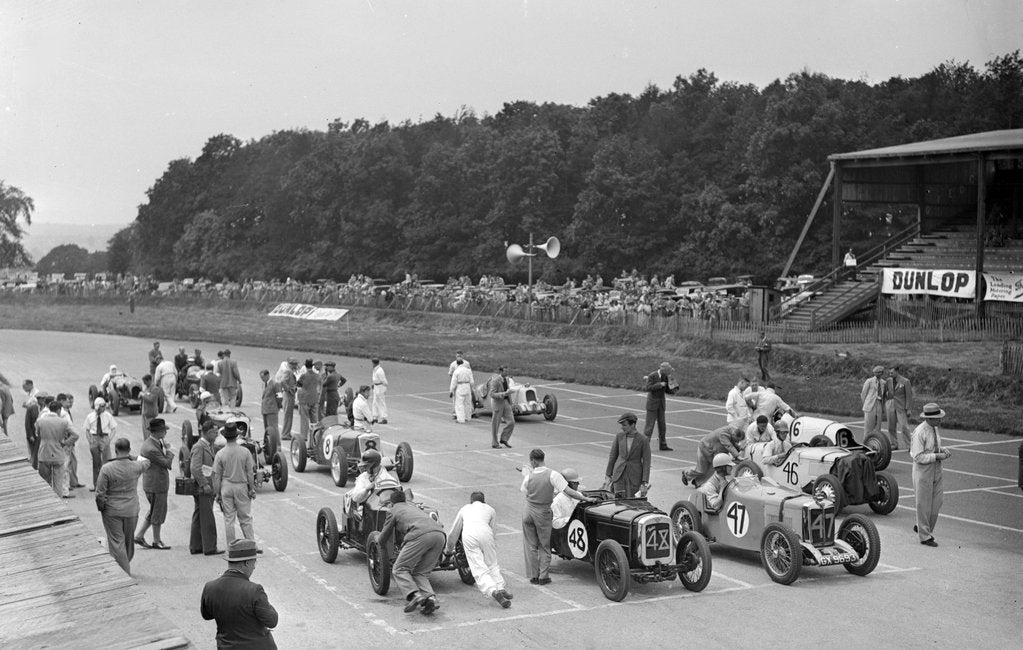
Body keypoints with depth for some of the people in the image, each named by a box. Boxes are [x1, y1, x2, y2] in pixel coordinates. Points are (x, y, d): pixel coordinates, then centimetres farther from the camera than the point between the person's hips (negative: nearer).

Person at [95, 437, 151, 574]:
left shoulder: (106, 468, -18)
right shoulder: (136, 467, -10)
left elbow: (100, 493, -13)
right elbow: (146, 461, 16)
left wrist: (101, 507, 4)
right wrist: (131, 456, 22)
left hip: (112, 511, -3)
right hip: (131, 511, 3)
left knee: (117, 541, 4)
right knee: (129, 541, 19)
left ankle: (124, 573, 1)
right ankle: (126, 565, 37)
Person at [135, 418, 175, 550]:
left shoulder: (148, 442, 6)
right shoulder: (151, 449, -27)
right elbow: (167, 463, -19)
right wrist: (168, 449, -8)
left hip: (152, 483, 10)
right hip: (156, 484, -10)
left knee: (154, 511, 21)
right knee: (158, 513, 6)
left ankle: (139, 536, 25)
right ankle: (156, 541, 20)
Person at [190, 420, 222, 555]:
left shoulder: (209, 446, 16)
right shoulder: (199, 447, -14)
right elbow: (195, 468, -21)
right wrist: (204, 485, -22)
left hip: (207, 488, 10)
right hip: (201, 489, -10)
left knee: (199, 518, 13)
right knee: (207, 519, -7)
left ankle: (195, 547, 18)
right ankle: (209, 548, -5)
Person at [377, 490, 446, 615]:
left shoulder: (393, 511, 23)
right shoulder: (414, 507, 39)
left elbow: (383, 538, 29)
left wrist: (383, 549, 50)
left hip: (420, 535, -6)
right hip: (440, 534, 6)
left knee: (399, 570, 1)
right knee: (421, 573, 14)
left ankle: (414, 595, -23)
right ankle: (430, 597, -12)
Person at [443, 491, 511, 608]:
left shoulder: (464, 509, 35)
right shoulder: (490, 510, 32)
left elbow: (454, 532, 41)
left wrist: (448, 549, 56)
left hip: (468, 535, 0)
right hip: (485, 532, 0)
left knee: (479, 569, -9)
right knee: (492, 564, 15)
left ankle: (492, 591, -29)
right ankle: (500, 587, -4)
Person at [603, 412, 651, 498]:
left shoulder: (643, 440, -10)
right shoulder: (619, 436, 0)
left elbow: (646, 462, -8)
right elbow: (612, 455, 7)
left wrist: (645, 483, -13)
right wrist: (608, 475, 7)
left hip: (634, 476, -2)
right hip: (619, 474, 3)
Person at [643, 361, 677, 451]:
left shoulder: (665, 376, 4)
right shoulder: (652, 376, -14)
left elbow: (667, 391, 10)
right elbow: (648, 388, -25)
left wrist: (672, 390, -11)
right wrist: (660, 384, -26)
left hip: (661, 403, 6)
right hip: (652, 403, -6)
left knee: (662, 425, 8)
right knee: (650, 424, -5)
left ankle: (663, 445, 15)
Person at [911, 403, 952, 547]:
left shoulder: (935, 428, 2)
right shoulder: (920, 432, -22)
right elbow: (918, 457, -22)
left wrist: (943, 450, -3)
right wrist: (937, 456, -24)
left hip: (936, 468, 8)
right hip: (923, 470, -8)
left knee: (937, 500, 11)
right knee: (924, 503, 4)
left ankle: (921, 527, 29)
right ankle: (925, 536, 15)